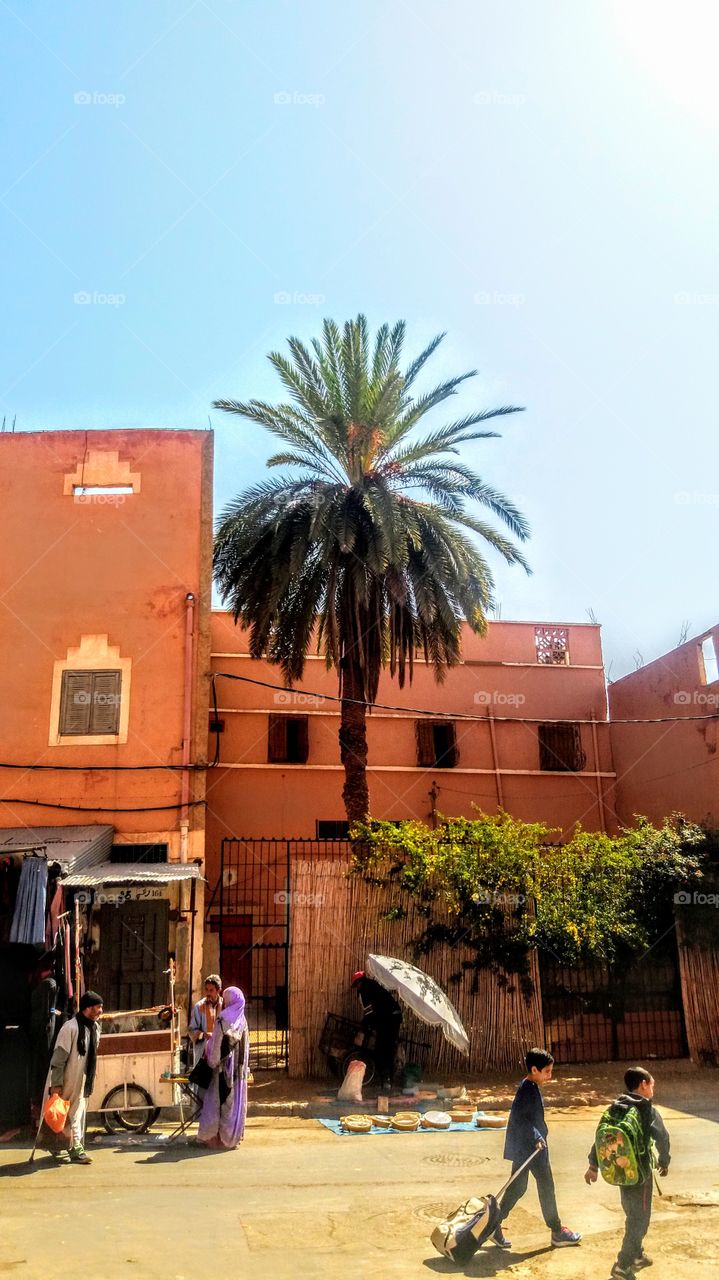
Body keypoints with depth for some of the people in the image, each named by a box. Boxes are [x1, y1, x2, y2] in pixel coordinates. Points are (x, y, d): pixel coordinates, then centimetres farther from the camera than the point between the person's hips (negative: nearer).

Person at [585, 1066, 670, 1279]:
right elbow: (662, 1138, -5)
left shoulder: (616, 1108, 4)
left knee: (632, 1215, 23)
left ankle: (636, 1255, 37)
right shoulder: (648, 1111, -12)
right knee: (639, 1219, 6)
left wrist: (593, 1166, 10)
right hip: (639, 1172, -6)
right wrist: (664, 1163, 14)